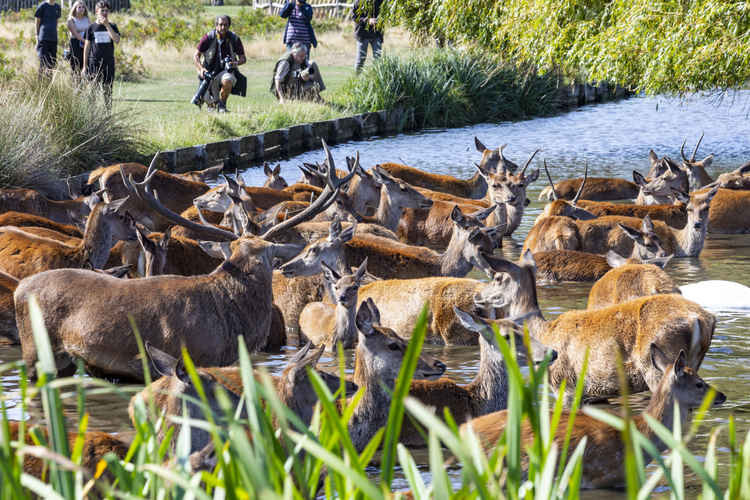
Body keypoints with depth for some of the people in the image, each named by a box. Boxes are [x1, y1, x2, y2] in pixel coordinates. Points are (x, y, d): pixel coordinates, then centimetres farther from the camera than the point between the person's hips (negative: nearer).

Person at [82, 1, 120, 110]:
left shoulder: (112, 26, 7)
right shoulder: (91, 28, 4)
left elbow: (117, 40, -11)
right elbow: (87, 47, 6)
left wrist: (107, 25, -15)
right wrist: (84, 66, 3)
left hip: (109, 64, 1)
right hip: (94, 63, -1)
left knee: (107, 91, 3)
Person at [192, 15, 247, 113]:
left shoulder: (234, 39, -4)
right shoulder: (208, 38, -7)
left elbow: (243, 58, 4)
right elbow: (196, 56, -2)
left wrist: (236, 63, -19)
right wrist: (201, 69, -19)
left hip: (226, 71, -1)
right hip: (209, 72, 1)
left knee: (227, 81, -38)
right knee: (210, 102, -10)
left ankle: (222, 105, -12)